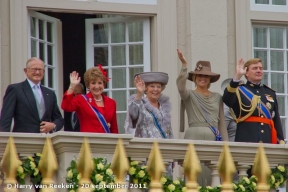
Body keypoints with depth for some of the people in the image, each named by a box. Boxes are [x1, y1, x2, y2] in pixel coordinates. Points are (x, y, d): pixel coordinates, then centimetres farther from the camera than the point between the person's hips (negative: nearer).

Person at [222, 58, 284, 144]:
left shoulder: (270, 93, 19)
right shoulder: (240, 91, 6)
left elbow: (276, 120, 17)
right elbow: (227, 100, -17)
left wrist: (281, 140, 8)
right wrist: (237, 76, -25)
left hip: (268, 141, 4)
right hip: (246, 141, -4)